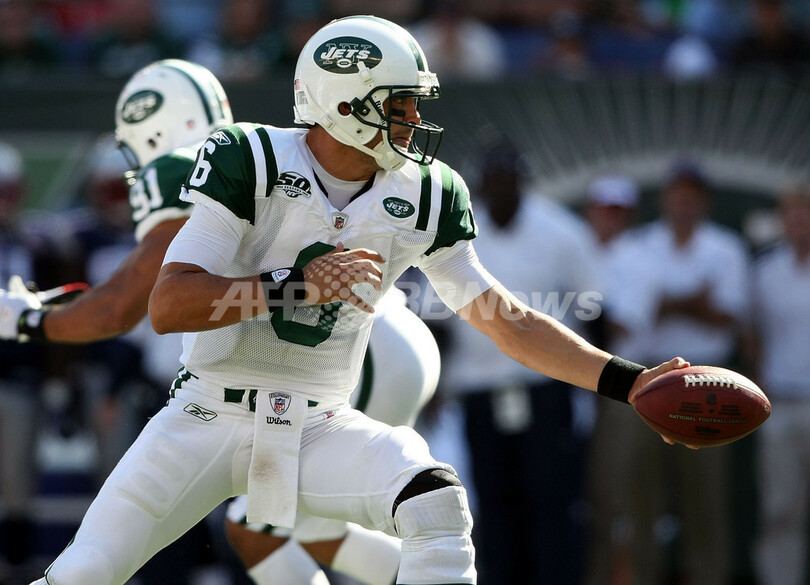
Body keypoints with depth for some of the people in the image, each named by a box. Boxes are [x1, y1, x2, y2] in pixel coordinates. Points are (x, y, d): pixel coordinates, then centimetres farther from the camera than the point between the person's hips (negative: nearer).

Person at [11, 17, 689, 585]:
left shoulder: (427, 197, 1)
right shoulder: (251, 161, -11)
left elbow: (511, 323, 5)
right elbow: (167, 307, -17)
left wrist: (628, 381, -4)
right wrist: (297, 285, -27)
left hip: (321, 430, 3)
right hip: (211, 417, -3)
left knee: (437, 504, -24)